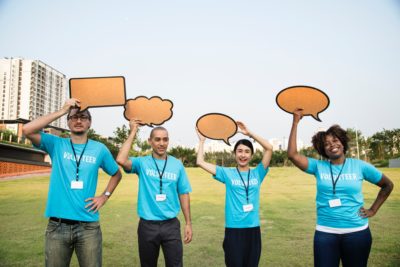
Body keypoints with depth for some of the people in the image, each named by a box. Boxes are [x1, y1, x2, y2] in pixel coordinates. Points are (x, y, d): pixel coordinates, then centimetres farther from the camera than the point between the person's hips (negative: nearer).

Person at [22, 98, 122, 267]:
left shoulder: (99, 149, 4)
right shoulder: (56, 144, 2)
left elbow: (116, 174, 17)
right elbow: (27, 130, -14)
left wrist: (105, 196, 3)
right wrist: (62, 111, -14)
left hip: (88, 226, 0)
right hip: (57, 226, 0)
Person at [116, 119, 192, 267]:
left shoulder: (177, 164, 1)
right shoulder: (142, 163, -4)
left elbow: (183, 194, 6)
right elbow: (121, 160, -24)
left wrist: (188, 223, 4)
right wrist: (133, 132, -15)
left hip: (171, 224, 1)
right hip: (147, 225, 0)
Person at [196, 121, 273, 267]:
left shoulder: (257, 173, 4)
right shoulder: (227, 173, 1)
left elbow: (269, 148, -7)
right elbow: (200, 162, -2)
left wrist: (249, 133, -7)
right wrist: (202, 140, 4)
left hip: (253, 229, 2)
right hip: (233, 229, -2)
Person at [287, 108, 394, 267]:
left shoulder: (359, 166, 0)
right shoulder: (318, 167, -1)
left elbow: (388, 185, 13)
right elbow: (292, 154, -14)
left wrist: (373, 209, 5)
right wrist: (296, 122, -15)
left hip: (357, 232, 1)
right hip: (325, 233, 0)